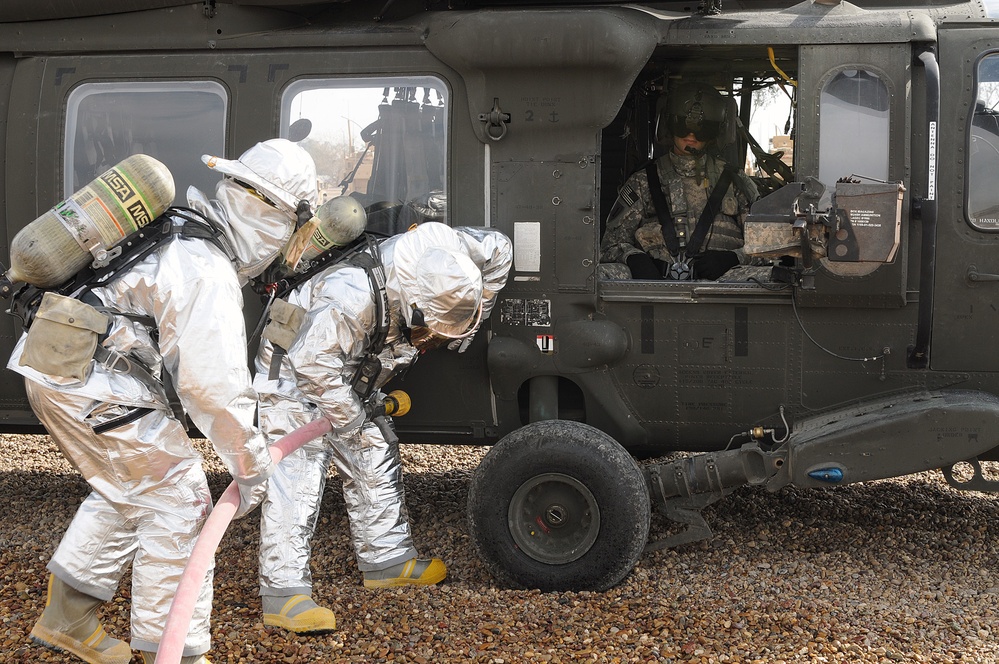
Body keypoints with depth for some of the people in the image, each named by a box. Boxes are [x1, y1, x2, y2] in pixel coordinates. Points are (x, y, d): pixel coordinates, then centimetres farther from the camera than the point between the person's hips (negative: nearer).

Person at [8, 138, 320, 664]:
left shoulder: (182, 229, 10)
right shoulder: (208, 275, -20)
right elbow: (212, 383, -22)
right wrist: (251, 464, -14)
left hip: (54, 368, 10)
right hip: (93, 388, -10)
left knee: (125, 492, 23)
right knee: (177, 501, -2)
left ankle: (66, 619, 33)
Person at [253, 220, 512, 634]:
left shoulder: (428, 261, -19)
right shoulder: (352, 297, -41)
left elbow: (497, 250, -7)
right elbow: (312, 362, -39)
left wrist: (463, 326, -7)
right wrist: (350, 419, -26)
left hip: (349, 384, 8)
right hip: (292, 385, -8)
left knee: (377, 465, 12)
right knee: (295, 483, -15)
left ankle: (388, 561, 26)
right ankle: (283, 594, -14)